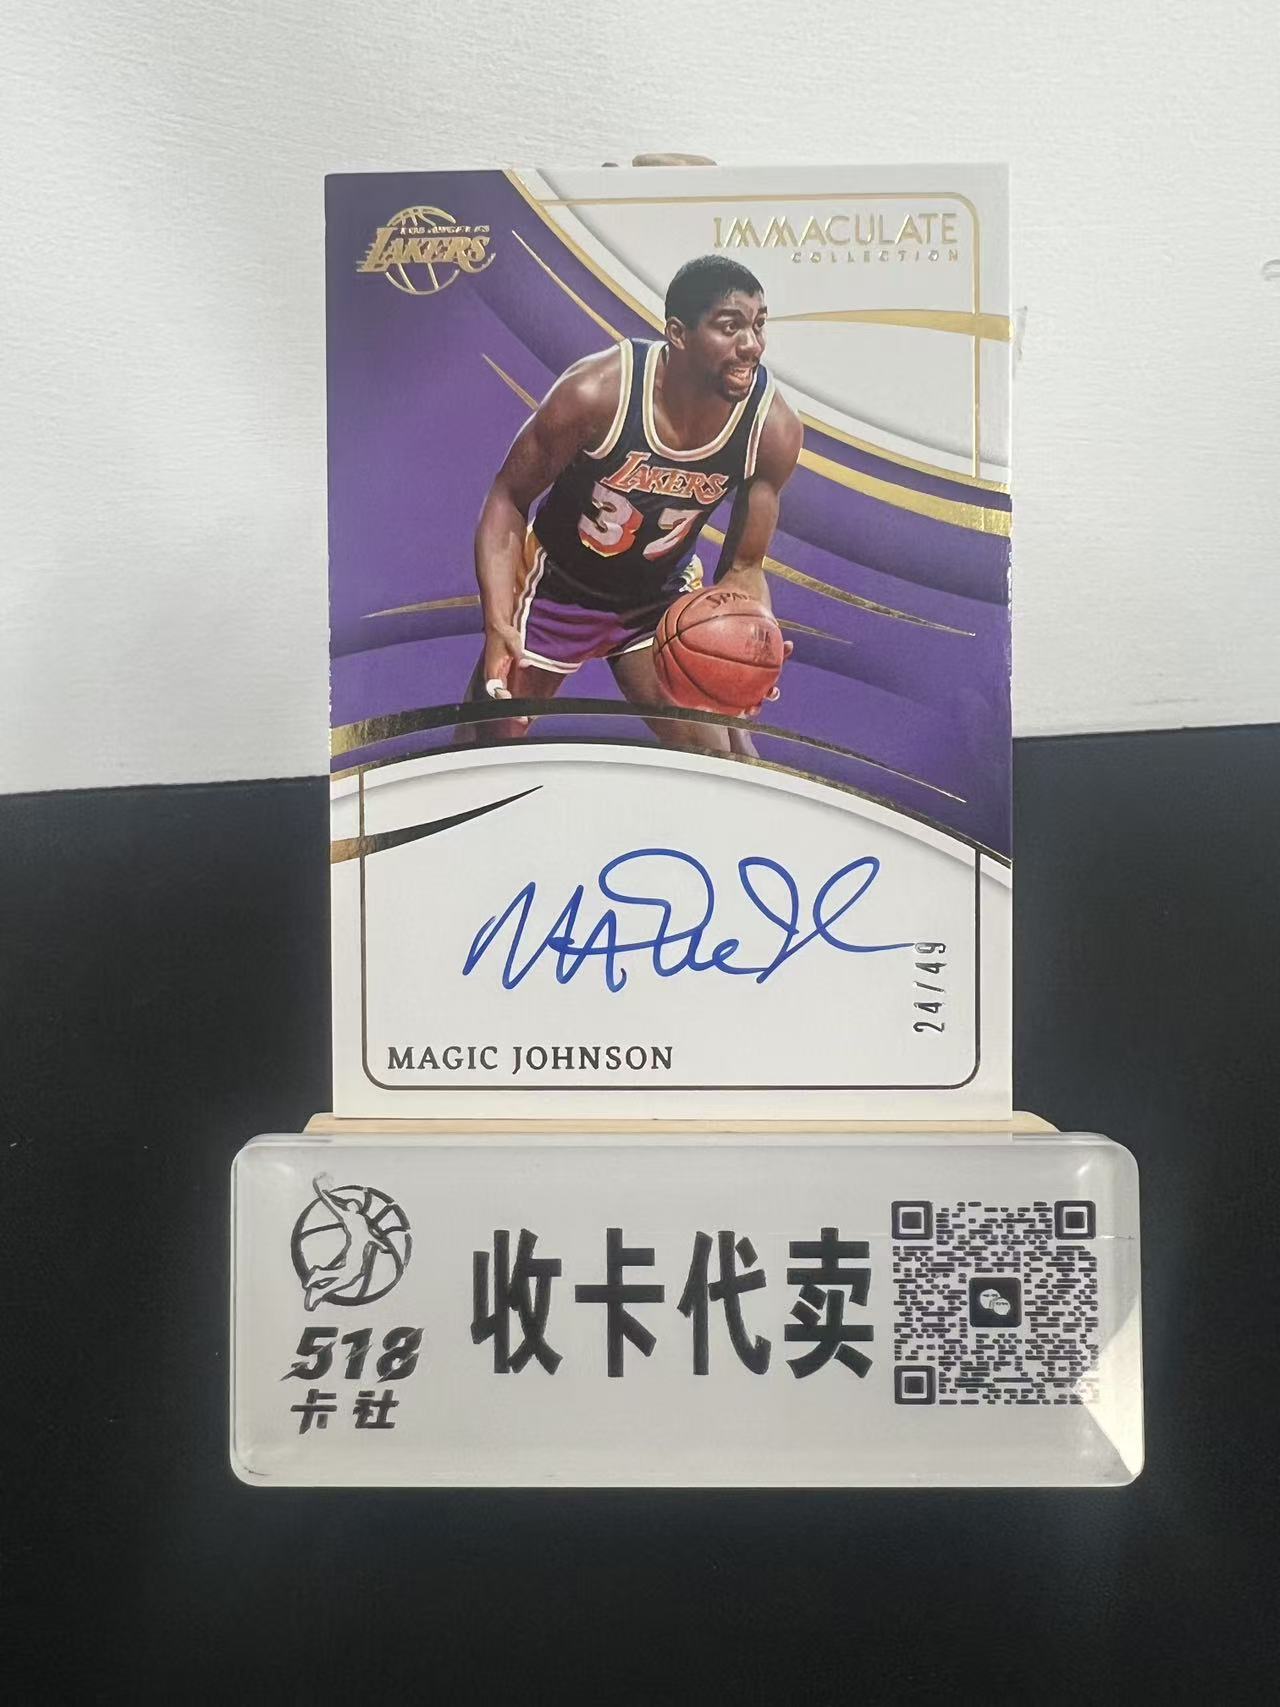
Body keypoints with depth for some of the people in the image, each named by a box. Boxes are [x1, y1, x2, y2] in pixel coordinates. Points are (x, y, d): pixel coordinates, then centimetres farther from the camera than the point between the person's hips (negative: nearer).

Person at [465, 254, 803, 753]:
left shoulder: (774, 429, -22)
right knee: (486, 746, 13)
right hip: (556, 591, -2)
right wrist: (498, 625, -31)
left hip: (661, 606, 2)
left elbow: (743, 567, -11)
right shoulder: (595, 392, -31)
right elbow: (508, 499, -19)